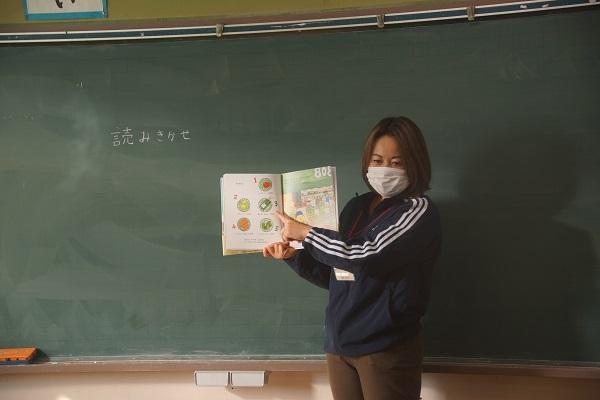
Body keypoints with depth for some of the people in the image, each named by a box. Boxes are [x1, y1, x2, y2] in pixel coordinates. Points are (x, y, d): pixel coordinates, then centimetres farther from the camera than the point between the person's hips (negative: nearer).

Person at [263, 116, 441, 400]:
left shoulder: (419, 210, -9)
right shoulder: (356, 207, 9)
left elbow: (368, 256, -23)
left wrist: (304, 232, -13)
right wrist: (293, 255, -1)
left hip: (386, 347, -5)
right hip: (340, 344, 6)